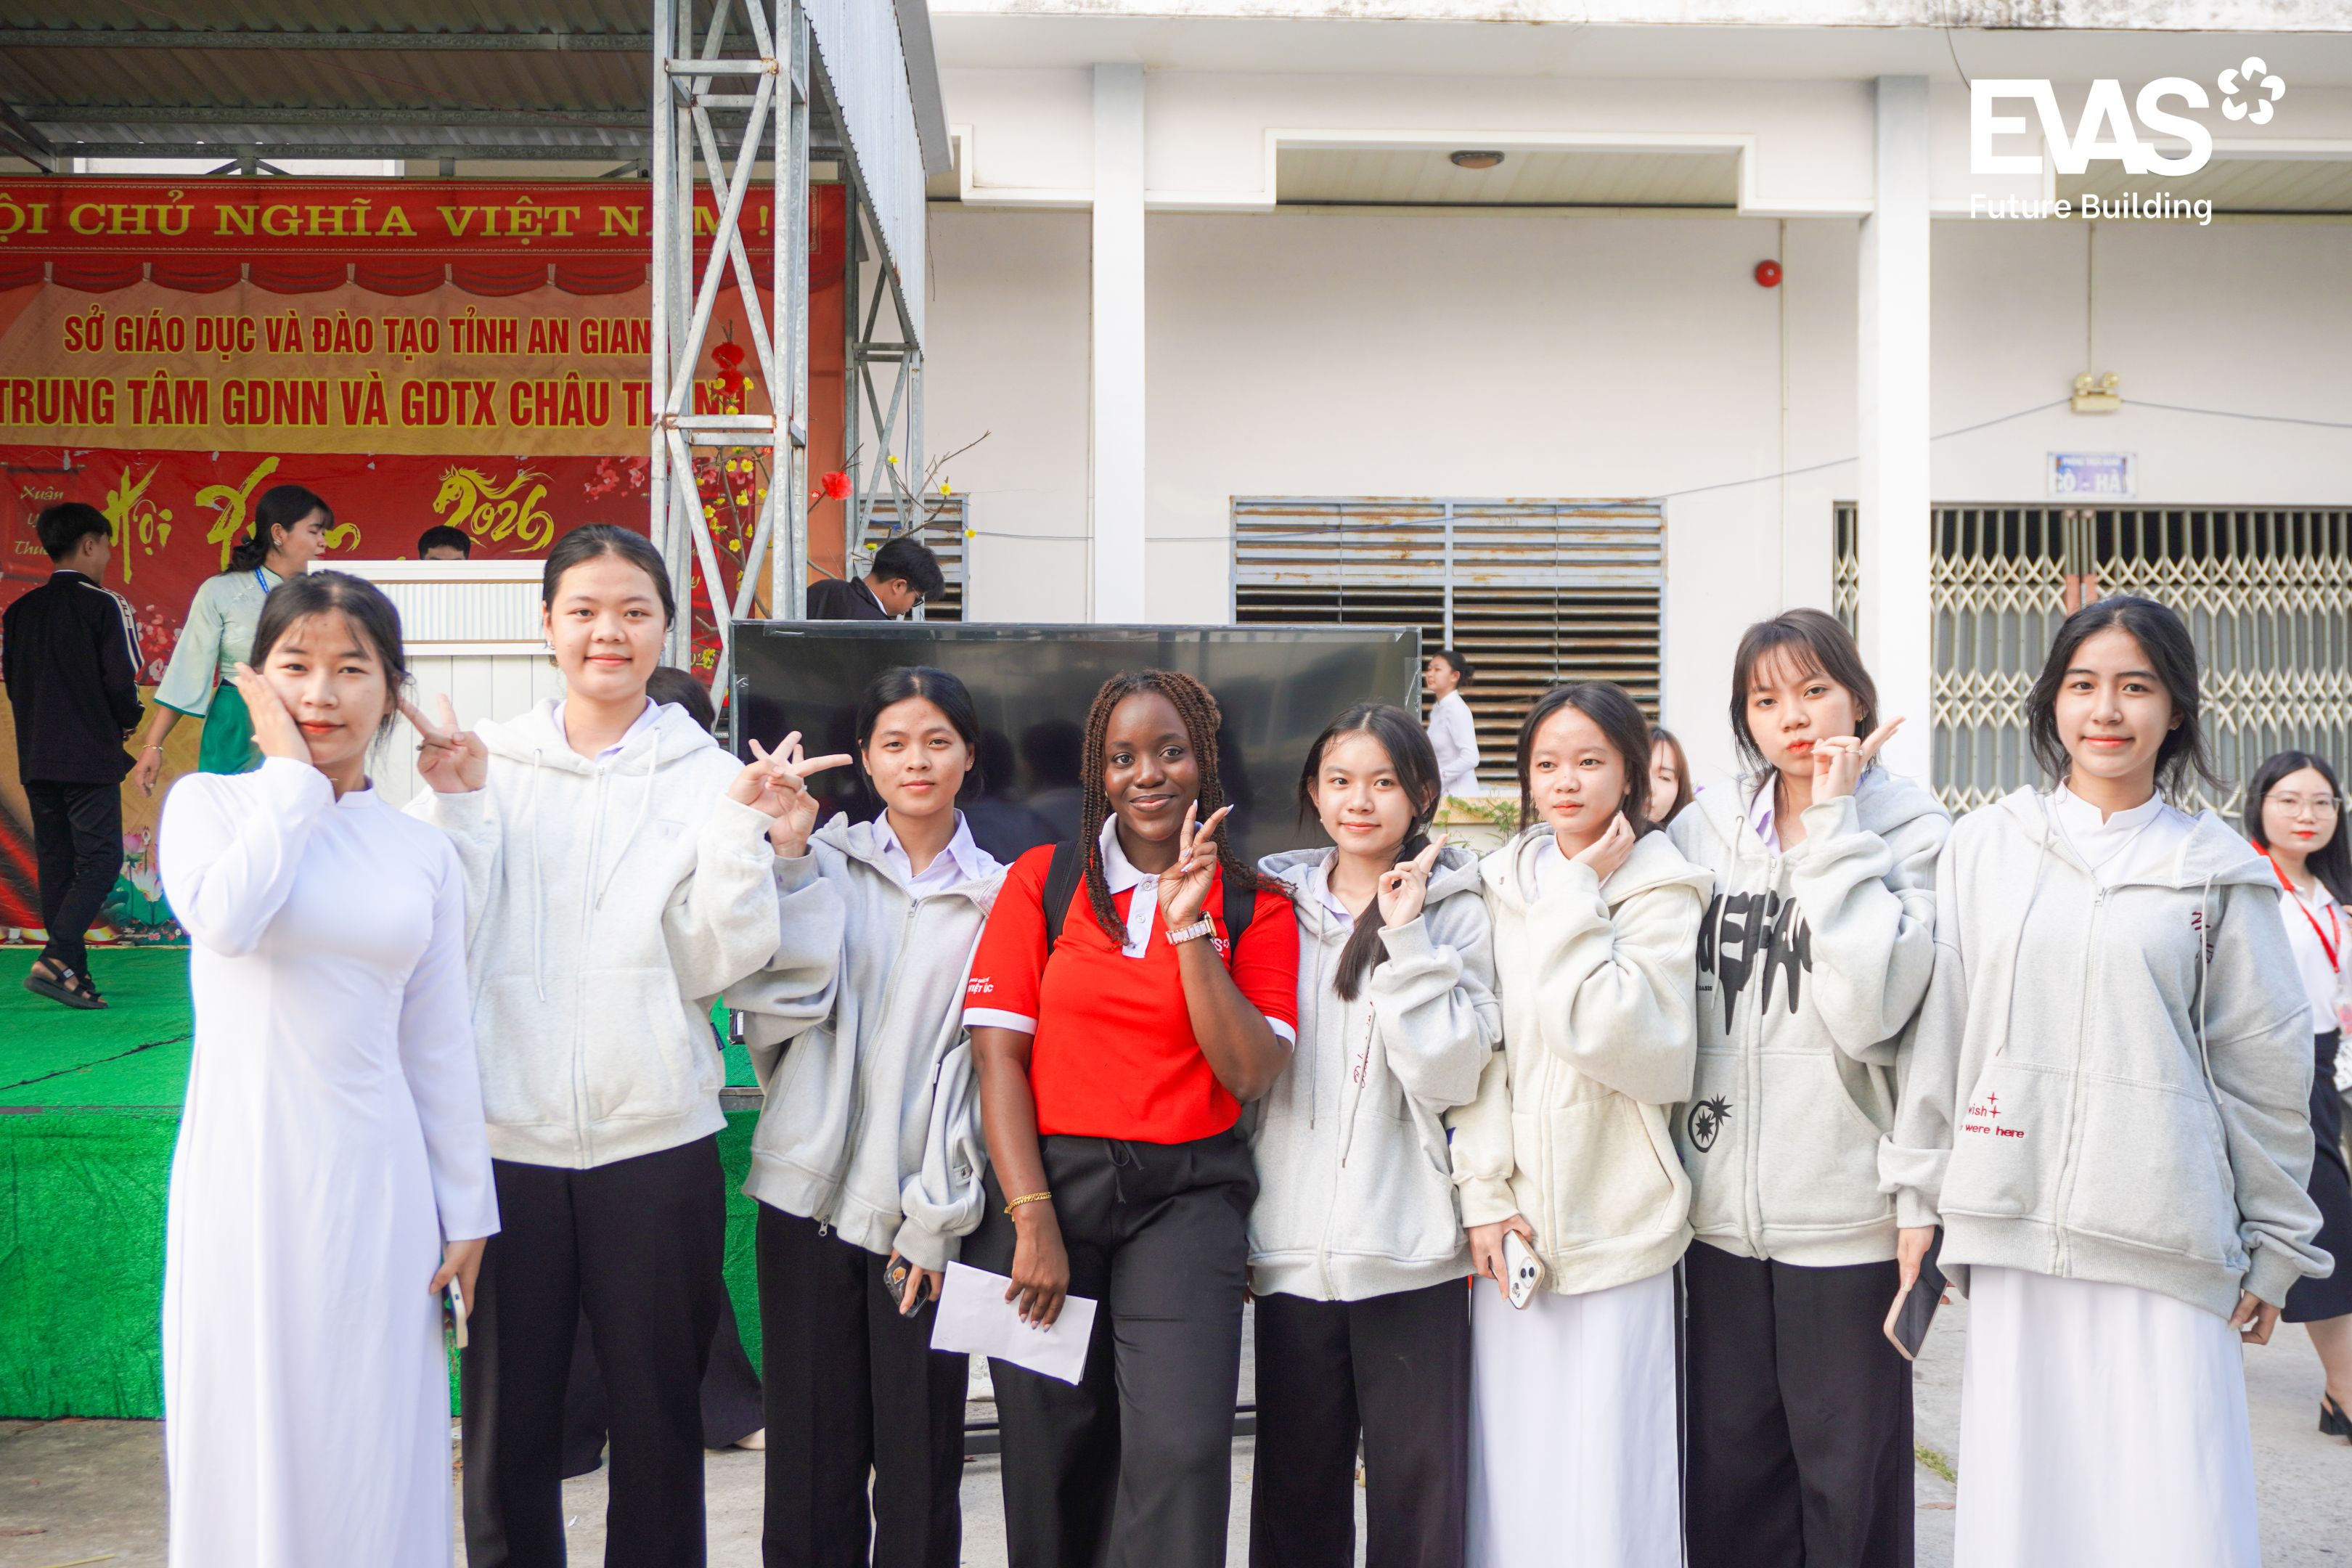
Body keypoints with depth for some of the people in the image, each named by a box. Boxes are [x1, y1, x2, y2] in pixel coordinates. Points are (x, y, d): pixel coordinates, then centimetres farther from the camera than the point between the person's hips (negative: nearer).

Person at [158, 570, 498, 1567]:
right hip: (248, 1170, -2)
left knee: (369, 1444, 8)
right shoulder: (207, 802, 0)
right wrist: (291, 773, -12)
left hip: (375, 1180, 2)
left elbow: (441, 1045, 10)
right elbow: (226, 920, -22)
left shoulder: (422, 851, 7)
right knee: (255, 1431, 5)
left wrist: (465, 1212, 9)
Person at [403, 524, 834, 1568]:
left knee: (659, 1422, 10)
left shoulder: (707, 776, 2)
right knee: (506, 1422, 10)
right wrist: (457, 806, -10)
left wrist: (744, 830, -15)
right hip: (504, 1138, 1)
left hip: (656, 1140, 0)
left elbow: (714, 964, -5)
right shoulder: (485, 761, 5)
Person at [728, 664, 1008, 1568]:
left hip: (923, 1214, -1)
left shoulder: (997, 895, 6)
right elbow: (768, 1008, -3)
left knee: (919, 1469, 2)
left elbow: (985, 1068, 2)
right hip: (812, 1192, 1)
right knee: (810, 1467, 4)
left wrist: (938, 1217, -3)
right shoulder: (825, 864, 8)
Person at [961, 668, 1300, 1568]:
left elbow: (1252, 1074, -6)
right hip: (1049, 1181, 1)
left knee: (1182, 1452, -15)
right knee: (1052, 1459, 6)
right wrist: (1031, 1220, -9)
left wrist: (1190, 928, -13)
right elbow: (998, 1053, -1)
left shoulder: (1253, 906, 5)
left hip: (1185, 1197, 0)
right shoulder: (1041, 881, 5)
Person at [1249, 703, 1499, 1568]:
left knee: (1420, 1493, 2)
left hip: (1411, 1250, -2)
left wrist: (1406, 939, -12)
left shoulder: (1455, 911, 1)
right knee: (1296, 1493, 10)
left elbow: (1450, 1075, -11)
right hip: (1290, 1247, 2)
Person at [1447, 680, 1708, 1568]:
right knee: (1511, 1468, 8)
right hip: (1511, 1224, 4)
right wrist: (1484, 1194, -4)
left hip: (1614, 1219, -4)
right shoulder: (1503, 885, 10)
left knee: (1608, 1468, -2)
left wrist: (1577, 897, -12)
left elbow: (1612, 1033, -17)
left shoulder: (1659, 889, -2)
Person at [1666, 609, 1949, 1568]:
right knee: (1728, 1472, 12)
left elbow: (1868, 1010, -20)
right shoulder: (1703, 831, 7)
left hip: (1848, 1209, -4)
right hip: (1723, 1206, 4)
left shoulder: (1909, 831, -4)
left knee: (1849, 1484, 6)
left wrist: (1833, 829, -15)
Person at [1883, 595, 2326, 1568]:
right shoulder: (1985, 846, 6)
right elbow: (1937, 1032, 8)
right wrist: (1920, 1194, 7)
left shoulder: (2217, 869, 3)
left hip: (2168, 1242, -1)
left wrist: (2276, 1246, 6)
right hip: (2011, 1229, 1)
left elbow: (2265, 1070, 6)